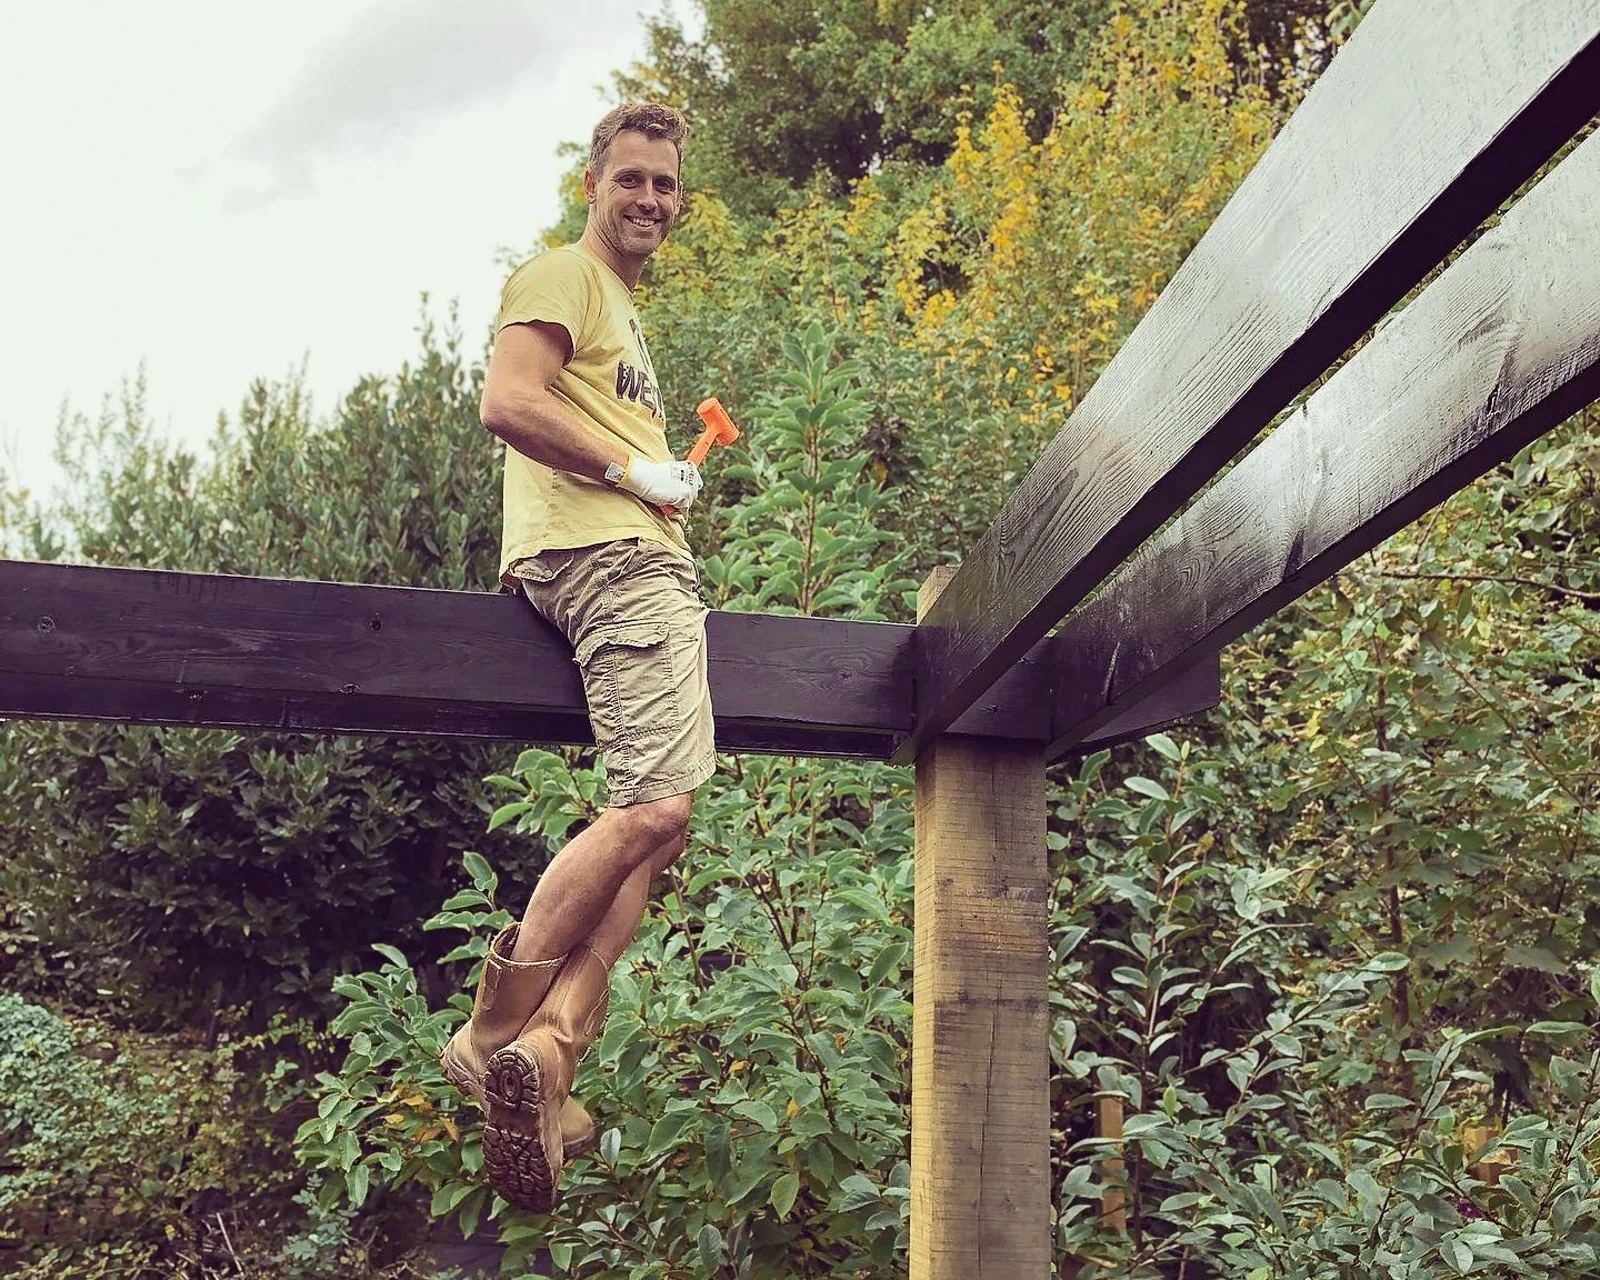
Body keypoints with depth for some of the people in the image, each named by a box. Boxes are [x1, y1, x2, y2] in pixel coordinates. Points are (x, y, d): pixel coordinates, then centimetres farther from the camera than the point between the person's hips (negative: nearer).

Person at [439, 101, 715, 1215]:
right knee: (655, 806, -20)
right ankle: (495, 1033, -12)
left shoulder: (623, 308, 33)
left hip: (648, 560, 10)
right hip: (607, 555, -10)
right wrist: (636, 470, -10)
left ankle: (550, 1043, -10)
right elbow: (507, 404, -14)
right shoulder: (562, 277, 3)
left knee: (659, 817, -2)